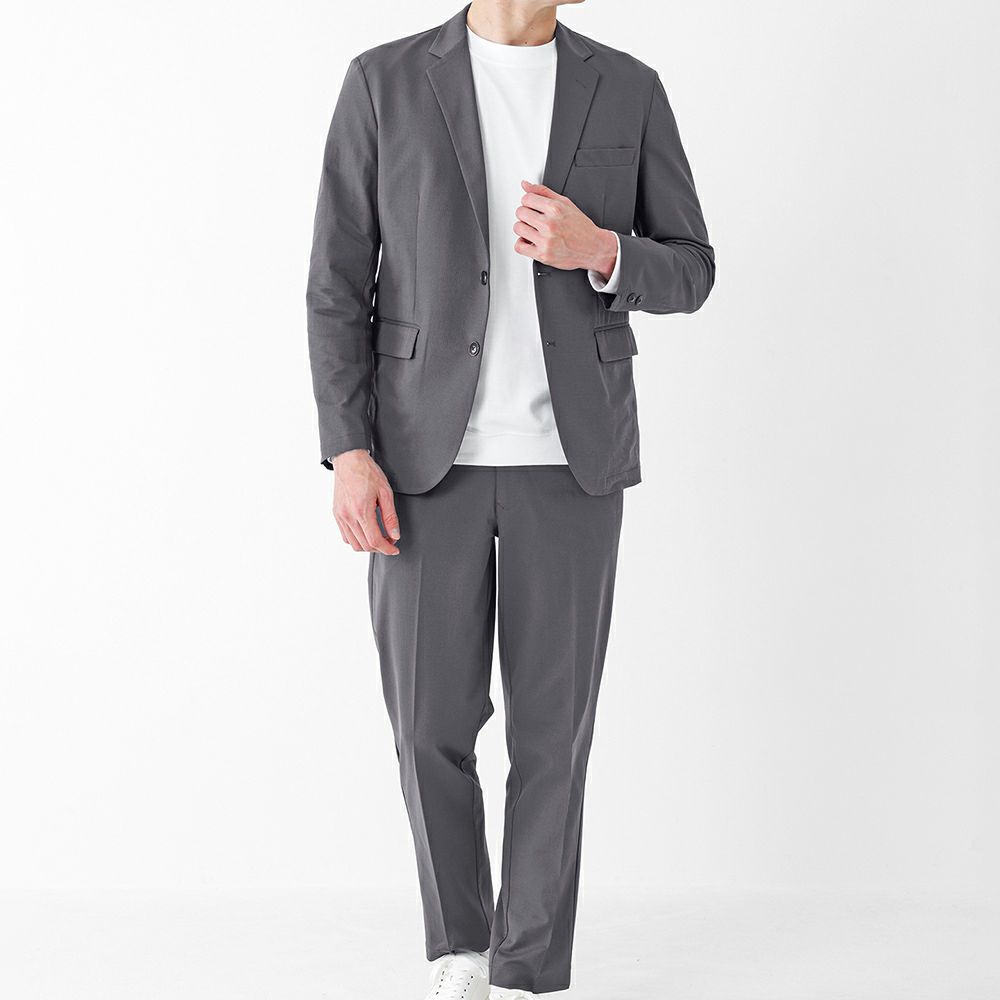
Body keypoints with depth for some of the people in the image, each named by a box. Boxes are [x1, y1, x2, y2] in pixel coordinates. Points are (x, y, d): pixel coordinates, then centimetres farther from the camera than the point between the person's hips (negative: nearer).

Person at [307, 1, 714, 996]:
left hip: (570, 454, 1)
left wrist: (597, 250, -16)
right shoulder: (385, 83, 1)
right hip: (426, 455, 0)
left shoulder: (628, 90, 5)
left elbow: (688, 273, 6)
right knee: (430, 722, 1)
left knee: (552, 726, 3)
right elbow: (338, 284, -1)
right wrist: (348, 453, -11)